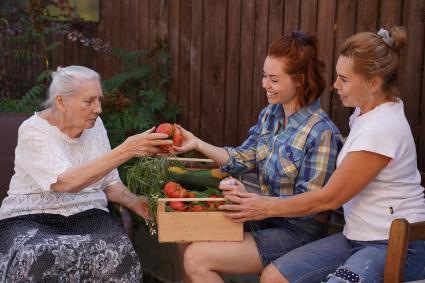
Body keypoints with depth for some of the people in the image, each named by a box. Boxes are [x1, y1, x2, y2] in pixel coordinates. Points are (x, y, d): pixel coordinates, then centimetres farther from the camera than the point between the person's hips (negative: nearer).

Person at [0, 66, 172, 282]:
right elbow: (67, 182, -27)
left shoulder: (95, 125, 7)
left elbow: (109, 183, 12)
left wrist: (138, 204, -9)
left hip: (87, 215, 4)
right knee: (37, 261, -38)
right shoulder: (34, 130, -11)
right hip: (31, 218, -4)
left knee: (119, 256, -29)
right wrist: (126, 150, -31)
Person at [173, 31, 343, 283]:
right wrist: (197, 144, -3)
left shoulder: (321, 132, -20)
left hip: (297, 231, -7)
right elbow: (243, 159, 8)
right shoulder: (270, 114, 4)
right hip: (266, 218, 8)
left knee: (197, 259, -16)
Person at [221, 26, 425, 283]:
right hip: (358, 236, 9)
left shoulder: (382, 128, -20)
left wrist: (266, 208, -5)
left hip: (397, 245, -9)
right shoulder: (365, 113, 8)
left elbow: (329, 198, -15)